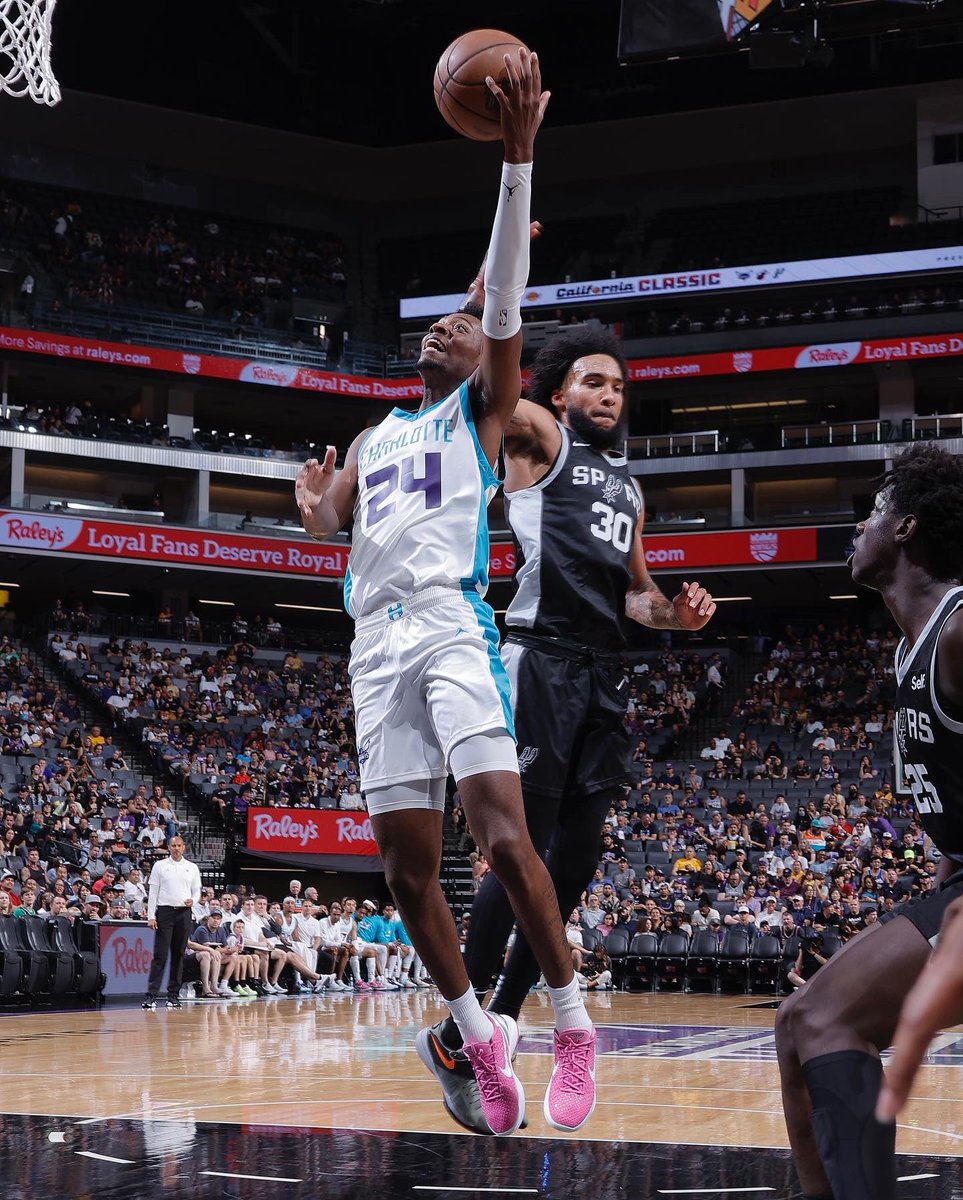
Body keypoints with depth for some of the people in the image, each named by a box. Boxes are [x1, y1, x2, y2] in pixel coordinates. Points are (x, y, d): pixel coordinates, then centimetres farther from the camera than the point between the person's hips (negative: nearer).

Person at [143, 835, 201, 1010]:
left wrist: (193, 901, -10)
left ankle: (173, 995, 9)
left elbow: (197, 890, 14)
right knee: (160, 955, -9)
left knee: (179, 955, 5)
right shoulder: (160, 865, 4)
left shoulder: (192, 868, 11)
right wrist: (151, 916, -6)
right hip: (165, 912, -3)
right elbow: (152, 891, 2)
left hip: (184, 913, 3)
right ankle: (151, 995, -11)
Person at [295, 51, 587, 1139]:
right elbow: (324, 518, 24)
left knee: (503, 837, -18)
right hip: (376, 643, 6)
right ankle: (481, 1036, 14)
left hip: (452, 626, -6)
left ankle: (573, 1027, -8)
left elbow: (505, 294, -3)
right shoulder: (376, 435, 27)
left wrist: (517, 157, -14)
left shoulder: (482, 409, 10)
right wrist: (313, 499, 1)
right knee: (407, 866, 1)